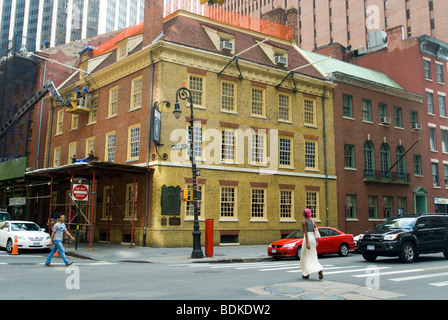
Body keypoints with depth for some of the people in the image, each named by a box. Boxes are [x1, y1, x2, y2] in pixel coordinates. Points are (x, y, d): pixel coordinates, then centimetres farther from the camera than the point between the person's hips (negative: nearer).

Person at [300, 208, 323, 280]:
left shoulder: (304, 221, -7)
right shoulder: (312, 220, 12)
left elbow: (305, 232, -15)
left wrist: (307, 243, -19)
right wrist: (316, 241, 17)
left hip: (307, 238, -6)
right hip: (313, 238, 6)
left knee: (305, 257, 6)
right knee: (312, 257, 10)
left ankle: (306, 274, 10)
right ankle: (320, 270, -11)